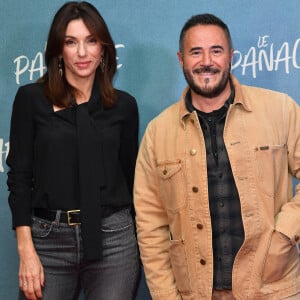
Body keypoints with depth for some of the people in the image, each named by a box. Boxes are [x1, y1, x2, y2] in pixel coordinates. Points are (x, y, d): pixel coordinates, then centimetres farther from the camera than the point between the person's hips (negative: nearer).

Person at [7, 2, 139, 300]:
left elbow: (130, 175, 10)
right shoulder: (31, 98, 1)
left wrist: (140, 241, 12)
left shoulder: (124, 105, 6)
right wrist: (26, 250, -8)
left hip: (113, 238, 1)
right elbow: (19, 175, -2)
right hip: (48, 239, -1)